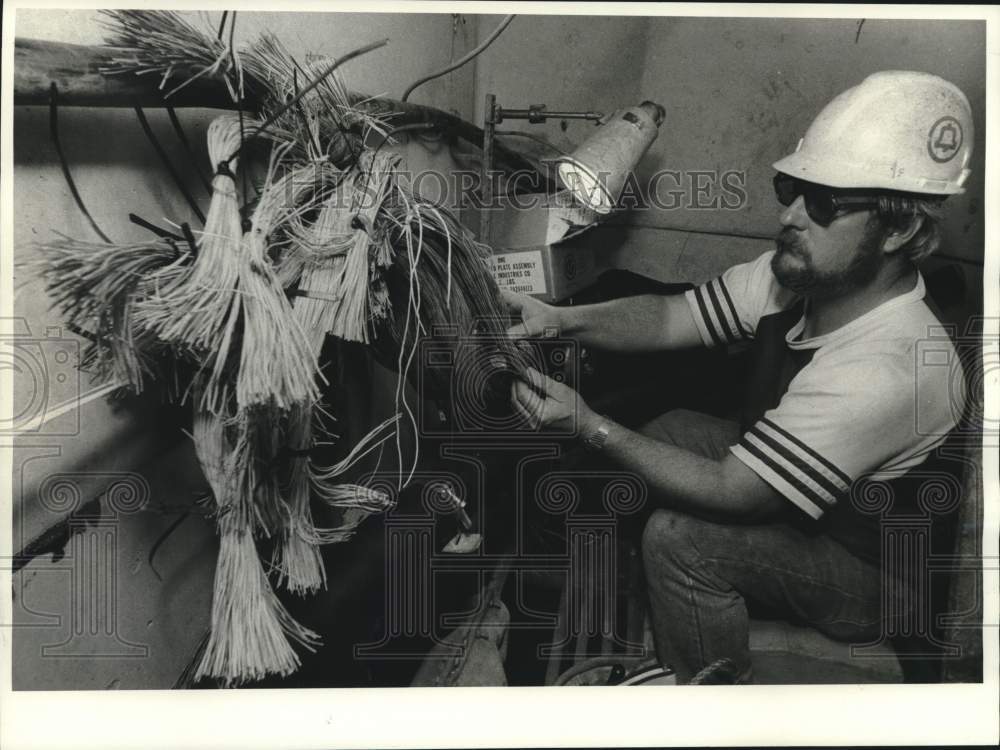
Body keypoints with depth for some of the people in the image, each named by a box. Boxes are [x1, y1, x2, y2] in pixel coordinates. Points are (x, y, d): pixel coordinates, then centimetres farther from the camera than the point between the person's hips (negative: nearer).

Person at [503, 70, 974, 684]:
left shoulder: (886, 371, -39)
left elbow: (729, 492, -34)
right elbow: (669, 317, -10)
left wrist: (586, 423, -32)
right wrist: (560, 319, -27)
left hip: (876, 578, -8)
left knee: (679, 538, -25)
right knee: (672, 429, 3)